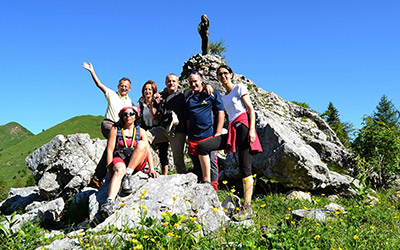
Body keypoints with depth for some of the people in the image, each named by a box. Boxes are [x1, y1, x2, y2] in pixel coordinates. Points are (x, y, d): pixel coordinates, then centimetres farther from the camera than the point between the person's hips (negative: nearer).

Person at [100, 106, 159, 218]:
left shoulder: (140, 131, 14)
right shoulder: (115, 129, 10)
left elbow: (148, 150, 3)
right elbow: (110, 150, 1)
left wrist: (151, 169, -12)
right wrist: (110, 169, -11)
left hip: (136, 163, 2)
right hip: (119, 159, -1)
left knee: (141, 144, -26)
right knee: (120, 170, -37)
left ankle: (128, 175, -30)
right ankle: (110, 201, -58)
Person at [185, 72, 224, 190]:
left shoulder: (212, 94, 7)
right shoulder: (189, 99, 20)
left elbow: (221, 113, 0)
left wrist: (218, 132, -9)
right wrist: (189, 136, 14)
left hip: (209, 135, -5)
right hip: (193, 138, 5)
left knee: (211, 164, -6)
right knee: (197, 166, 7)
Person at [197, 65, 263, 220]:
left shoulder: (239, 88, 6)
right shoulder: (224, 97, 25)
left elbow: (251, 109, -2)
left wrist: (252, 129, -16)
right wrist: (228, 143, 21)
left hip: (243, 125, -7)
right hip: (232, 130, 7)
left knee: (245, 167, -11)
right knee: (203, 146, -11)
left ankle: (247, 207, -10)